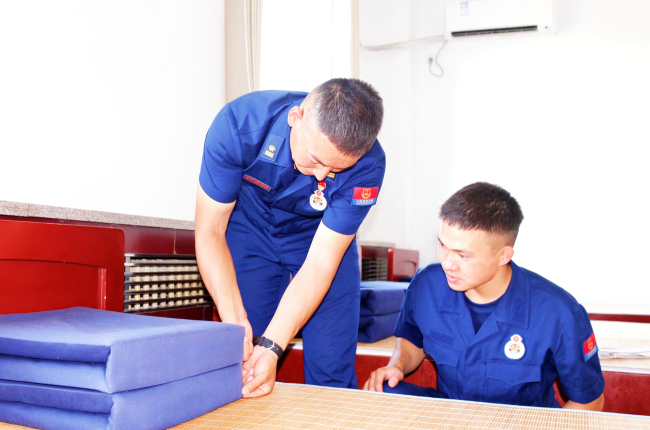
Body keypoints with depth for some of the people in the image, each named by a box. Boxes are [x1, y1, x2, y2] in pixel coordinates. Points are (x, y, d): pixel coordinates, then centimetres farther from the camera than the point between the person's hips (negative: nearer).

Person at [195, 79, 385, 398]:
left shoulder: (367, 165, -29)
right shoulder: (239, 123, -31)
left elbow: (320, 261, -26)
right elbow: (210, 230, -23)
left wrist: (271, 346, -35)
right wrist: (234, 321, -33)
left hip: (323, 236, 0)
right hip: (250, 229, 0)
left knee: (332, 370, -7)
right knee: (240, 364, -6)